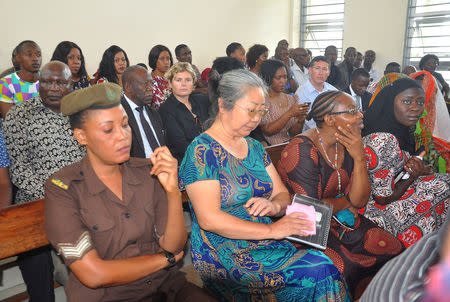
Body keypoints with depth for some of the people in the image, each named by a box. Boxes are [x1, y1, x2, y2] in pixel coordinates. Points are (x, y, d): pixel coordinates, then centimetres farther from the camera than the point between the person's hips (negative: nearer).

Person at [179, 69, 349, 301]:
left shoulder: (254, 147, 13)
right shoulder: (202, 150, -11)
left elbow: (282, 194, 14)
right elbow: (208, 219, -19)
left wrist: (275, 205, -11)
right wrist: (271, 230, -22)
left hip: (265, 245, 7)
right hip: (225, 254, -7)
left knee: (322, 260, -18)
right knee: (318, 270, -21)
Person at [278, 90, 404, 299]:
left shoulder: (347, 145, 2)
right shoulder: (302, 151, -20)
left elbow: (359, 201, -1)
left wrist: (359, 157, -14)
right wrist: (344, 201, -4)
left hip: (338, 220, 7)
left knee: (390, 248, -9)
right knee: (343, 266, -27)